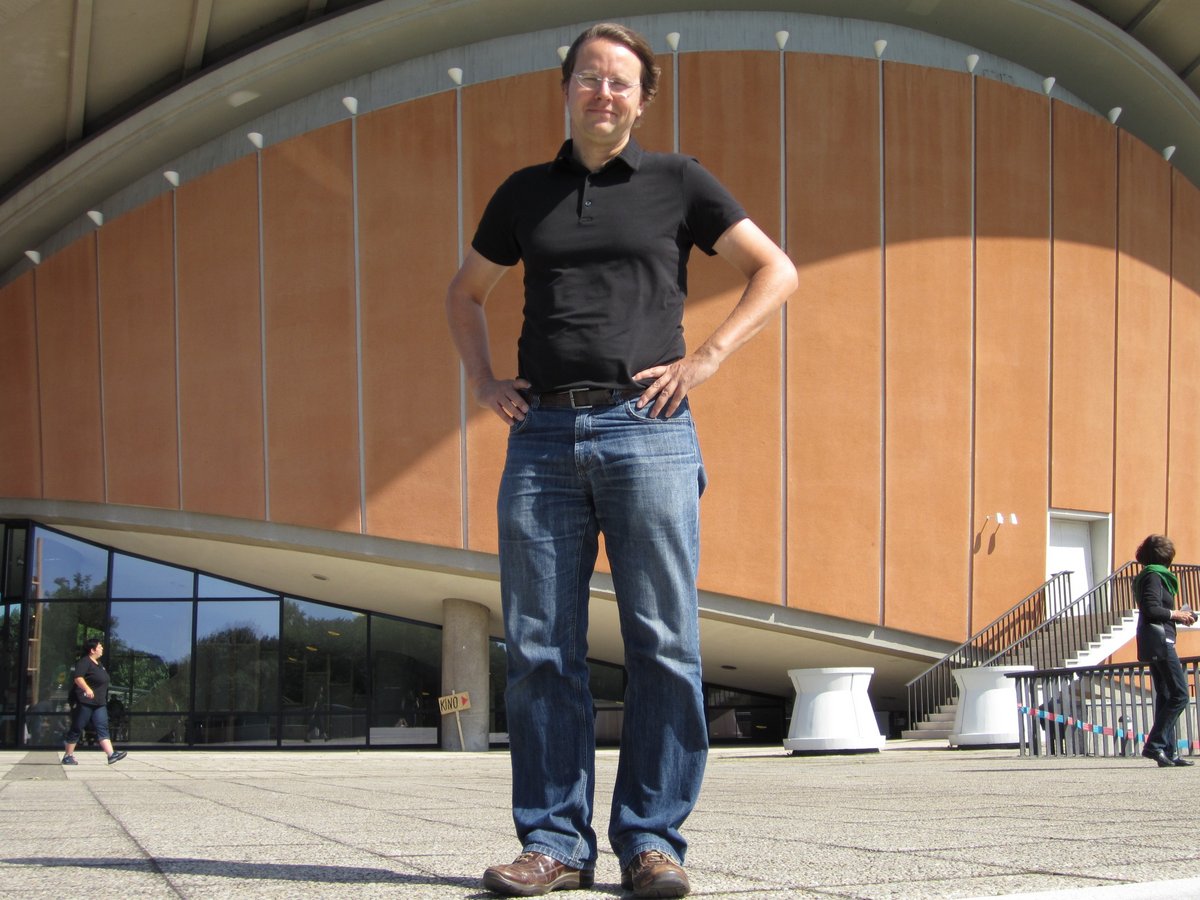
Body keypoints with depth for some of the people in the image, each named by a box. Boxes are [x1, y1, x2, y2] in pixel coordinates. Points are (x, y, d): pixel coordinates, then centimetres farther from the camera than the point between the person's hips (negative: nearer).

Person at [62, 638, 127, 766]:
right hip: (84, 702, -8)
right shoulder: (84, 662, -11)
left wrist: (104, 700, 31)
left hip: (99, 703, 8)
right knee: (76, 730, 0)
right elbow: (78, 677, -26)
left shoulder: (98, 664, 18)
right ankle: (67, 756, 9)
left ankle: (111, 755, -16)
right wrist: (87, 689, -40)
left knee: (102, 728, -5)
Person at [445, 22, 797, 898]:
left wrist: (705, 358, -1)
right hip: (542, 437, 3)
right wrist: (483, 380, 14)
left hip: (645, 432, -2)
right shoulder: (526, 193, 17)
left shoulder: (676, 182, 10)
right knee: (540, 648, -1)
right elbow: (464, 293, 30)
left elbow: (777, 271, 10)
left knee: (664, 643, -5)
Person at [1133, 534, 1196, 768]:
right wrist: (1175, 614, -9)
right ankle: (1154, 745, -14)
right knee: (1180, 695, -11)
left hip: (1153, 643, 10)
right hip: (1159, 641, -10)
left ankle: (1169, 752, 9)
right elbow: (1152, 610, -21)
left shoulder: (1150, 576, 18)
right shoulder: (1154, 576, -10)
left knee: (1165, 696, 9)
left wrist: (1178, 615, 13)